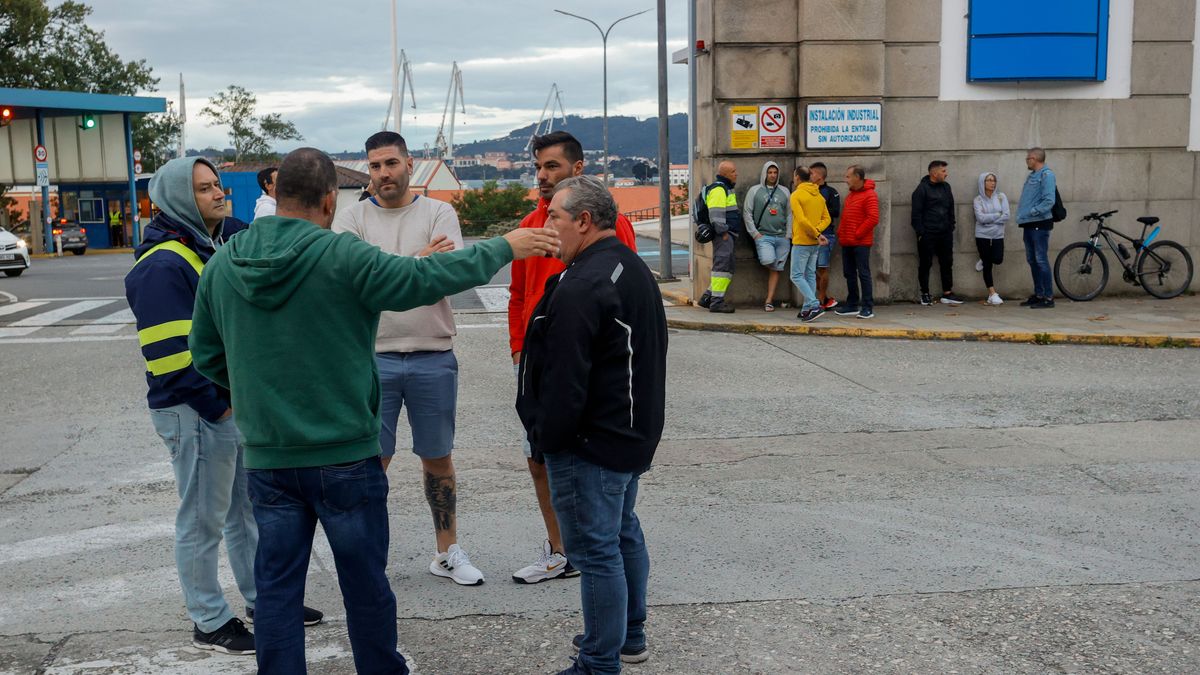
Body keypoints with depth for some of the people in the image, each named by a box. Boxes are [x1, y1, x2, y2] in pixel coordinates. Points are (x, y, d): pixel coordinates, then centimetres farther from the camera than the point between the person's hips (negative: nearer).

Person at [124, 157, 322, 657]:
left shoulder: (215, 250, 13)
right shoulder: (163, 266, -18)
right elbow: (170, 353, -23)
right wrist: (216, 404, -18)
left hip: (239, 405, 9)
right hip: (197, 414, -9)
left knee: (248, 508, 19)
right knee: (203, 520, 4)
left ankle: (264, 598, 33)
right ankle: (209, 623, 17)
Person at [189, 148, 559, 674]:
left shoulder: (221, 265, 1)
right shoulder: (341, 256, -15)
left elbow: (206, 356, 9)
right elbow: (428, 279, -13)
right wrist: (505, 247, -2)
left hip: (267, 460, 4)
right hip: (345, 456, -4)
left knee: (277, 585, 11)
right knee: (365, 584, 12)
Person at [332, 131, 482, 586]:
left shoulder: (438, 213, 2)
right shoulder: (353, 218, 3)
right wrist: (419, 262, -21)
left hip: (434, 359, 1)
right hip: (373, 358, 0)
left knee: (438, 459, 13)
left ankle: (447, 552, 28)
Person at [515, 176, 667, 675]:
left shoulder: (581, 287, -23)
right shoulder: (634, 269, 10)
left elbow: (564, 378, -25)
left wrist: (546, 435, -10)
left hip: (590, 444, -11)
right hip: (634, 433, 11)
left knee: (596, 549, -2)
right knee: (623, 532, 22)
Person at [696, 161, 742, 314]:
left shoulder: (726, 188, 23)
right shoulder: (718, 189, -12)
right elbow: (716, 214, -20)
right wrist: (723, 232, -20)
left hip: (729, 234, 11)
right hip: (723, 235, -11)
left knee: (724, 267, 13)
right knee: (723, 265, -11)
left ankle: (707, 298, 18)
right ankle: (717, 301, -9)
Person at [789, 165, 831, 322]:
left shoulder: (796, 195, -12)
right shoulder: (819, 195, 11)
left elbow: (802, 220, -21)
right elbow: (826, 218, 7)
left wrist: (816, 234, -13)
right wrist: (817, 232, -6)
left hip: (801, 242, -7)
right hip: (815, 244, 7)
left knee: (797, 276, -3)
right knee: (810, 275, 13)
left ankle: (815, 305, -15)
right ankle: (808, 309, 15)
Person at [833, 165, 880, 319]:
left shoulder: (869, 195, -11)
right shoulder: (850, 195, 17)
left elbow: (873, 218, -19)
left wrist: (858, 234, -16)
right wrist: (841, 231, 9)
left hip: (861, 243, -8)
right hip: (847, 242, 8)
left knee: (863, 274, -6)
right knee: (849, 274, 12)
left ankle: (868, 308, -2)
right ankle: (852, 305, 20)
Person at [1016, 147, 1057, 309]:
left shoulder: (1047, 175, -11)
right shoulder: (1031, 176, 17)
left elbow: (1049, 201, -19)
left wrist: (1032, 212, -18)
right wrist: (1022, 214, 11)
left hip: (1040, 224, -9)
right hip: (1028, 224, 9)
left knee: (1041, 260, -9)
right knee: (1032, 260, 13)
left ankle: (1049, 297, -6)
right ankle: (1038, 294, 21)